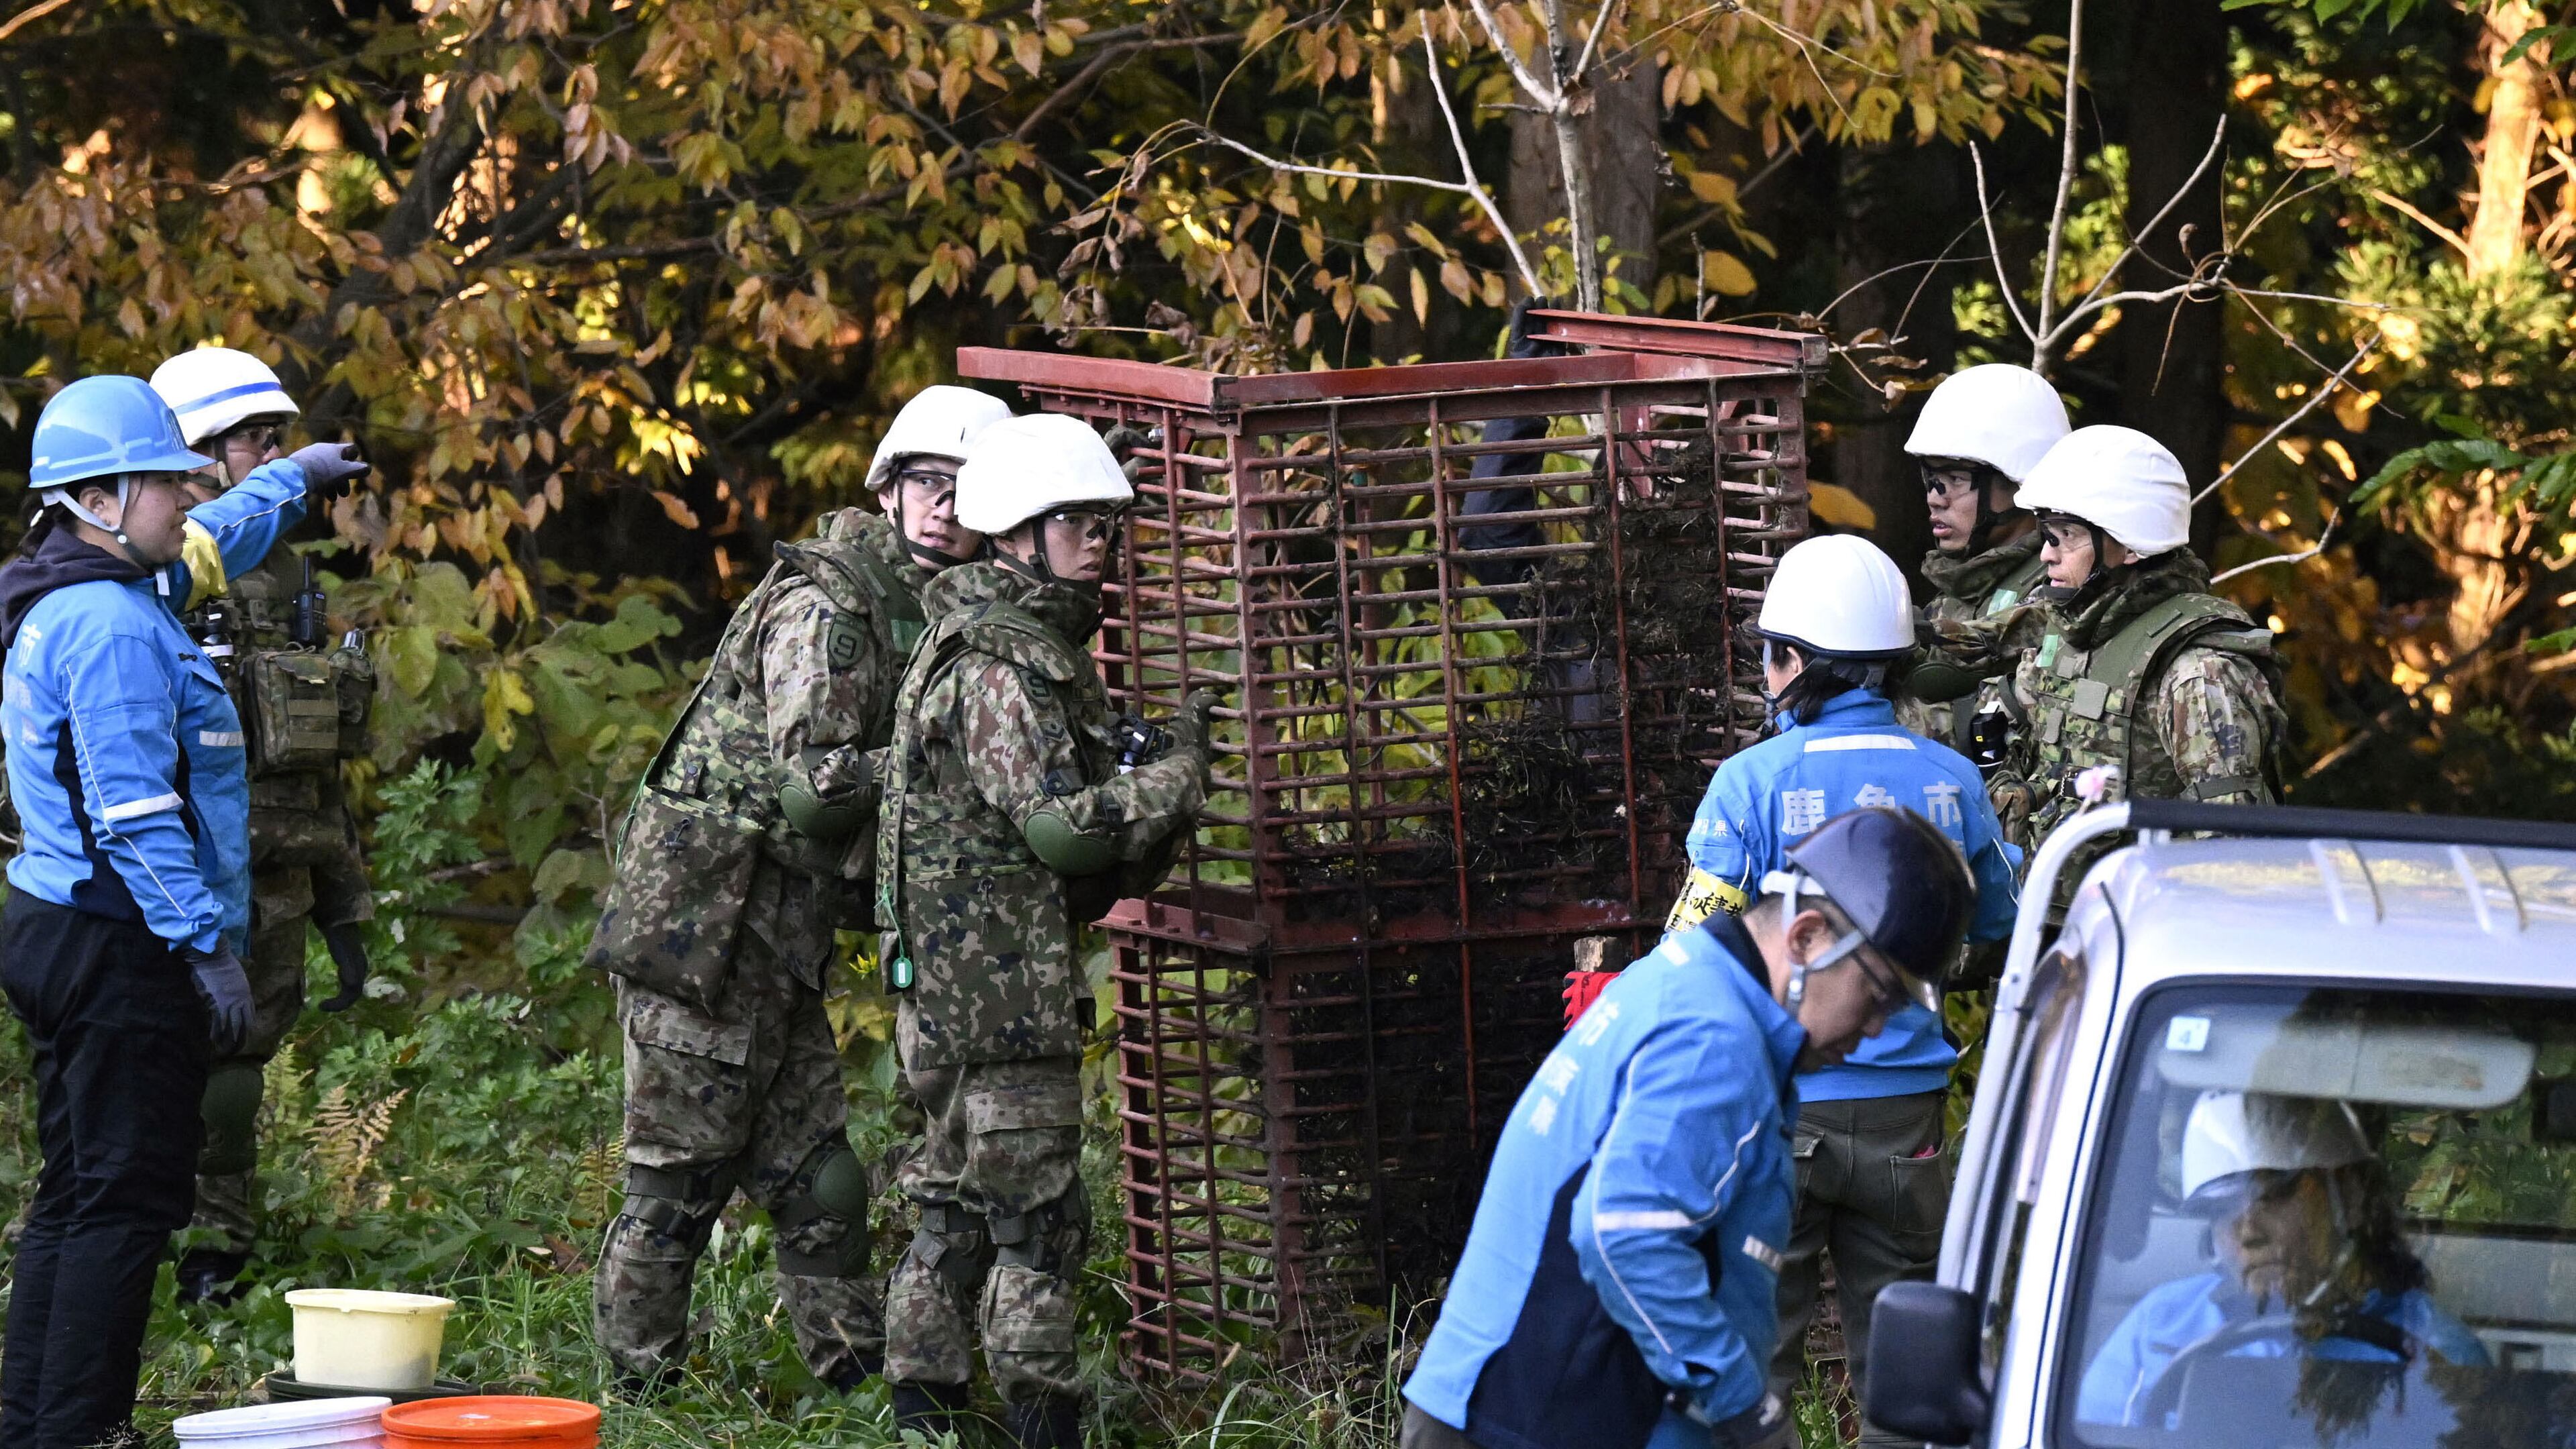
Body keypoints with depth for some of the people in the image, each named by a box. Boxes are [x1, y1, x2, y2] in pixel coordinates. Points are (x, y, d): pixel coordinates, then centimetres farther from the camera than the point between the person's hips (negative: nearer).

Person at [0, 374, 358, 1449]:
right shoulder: (112, 626, -18)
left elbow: (203, 546, 37)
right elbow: (134, 813, -23)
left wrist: (292, 482, 51)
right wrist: (208, 948, -22)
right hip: (122, 950, -11)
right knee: (126, 1198, -8)